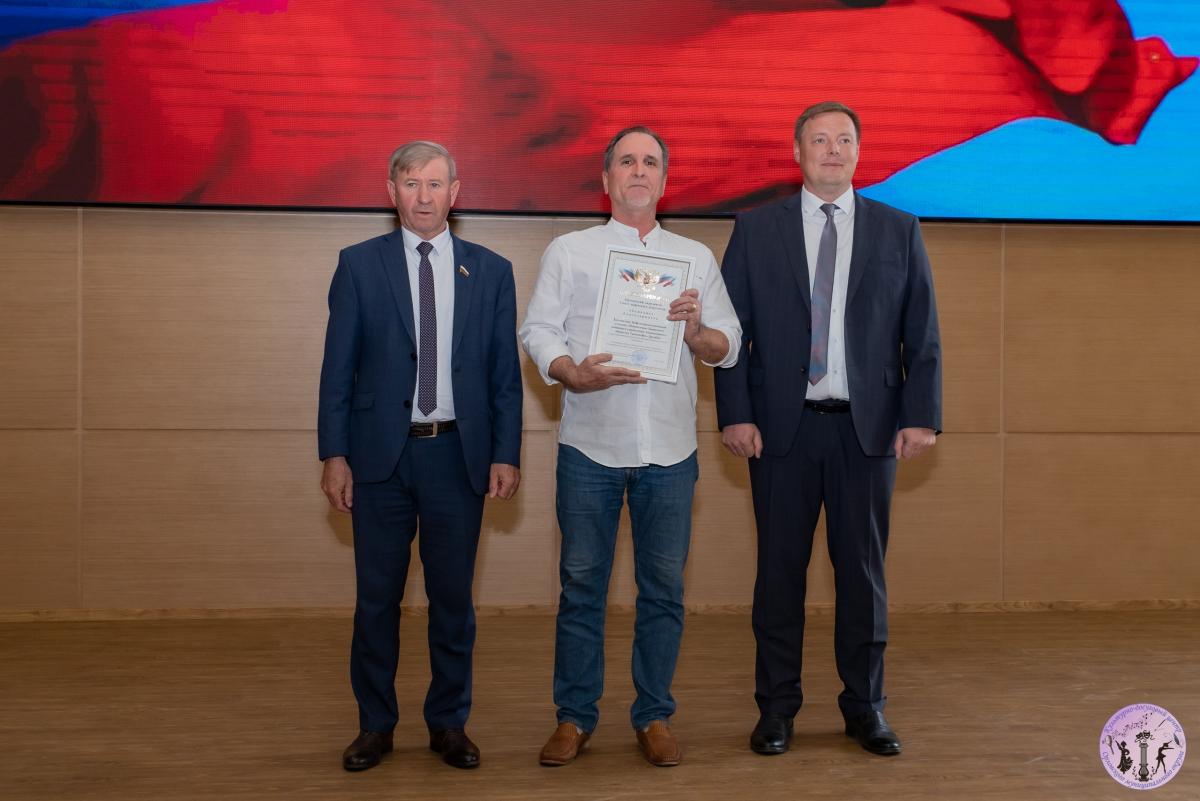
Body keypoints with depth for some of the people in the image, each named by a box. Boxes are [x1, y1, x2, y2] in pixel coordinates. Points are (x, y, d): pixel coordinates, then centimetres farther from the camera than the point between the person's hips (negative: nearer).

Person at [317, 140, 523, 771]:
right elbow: (338, 368, 1)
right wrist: (334, 454, -4)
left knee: (452, 596, 8)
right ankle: (375, 724, 21)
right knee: (376, 596, 7)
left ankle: (449, 723, 22)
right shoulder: (359, 265, 3)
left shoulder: (490, 271, 6)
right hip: (381, 453, 0)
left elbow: (505, 373, 6)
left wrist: (506, 453, -1)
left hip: (458, 454, 1)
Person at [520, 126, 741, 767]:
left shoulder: (696, 257, 14)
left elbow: (729, 347, 10)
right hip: (589, 446, -1)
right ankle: (574, 716, 14)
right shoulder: (569, 252, 9)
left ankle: (654, 715, 16)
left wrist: (695, 331, -12)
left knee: (664, 588, 4)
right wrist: (573, 373, -18)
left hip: (669, 449, 2)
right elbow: (538, 331, 1)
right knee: (581, 583, 3)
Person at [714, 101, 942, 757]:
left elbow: (922, 334, 5)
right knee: (780, 568, 5)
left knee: (863, 568, 7)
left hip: (867, 428, 1)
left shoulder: (898, 231, 7)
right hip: (781, 427, -1)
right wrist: (735, 413, -6)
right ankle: (776, 708, 16)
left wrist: (920, 415, -3)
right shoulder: (755, 231, 5)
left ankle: (865, 705, 19)